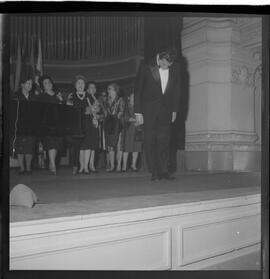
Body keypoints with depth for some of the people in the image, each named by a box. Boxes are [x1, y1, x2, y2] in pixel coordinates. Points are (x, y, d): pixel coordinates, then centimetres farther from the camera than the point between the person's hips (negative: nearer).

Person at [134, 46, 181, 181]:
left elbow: (176, 90, 11)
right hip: (148, 110, -2)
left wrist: (174, 110, 9)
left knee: (164, 140, 1)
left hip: (165, 109, 3)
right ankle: (154, 172, 3)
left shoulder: (174, 68, 0)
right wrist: (138, 112, -8)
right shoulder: (146, 67, -9)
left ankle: (164, 170, 7)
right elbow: (138, 90, -5)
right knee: (150, 141, -3)